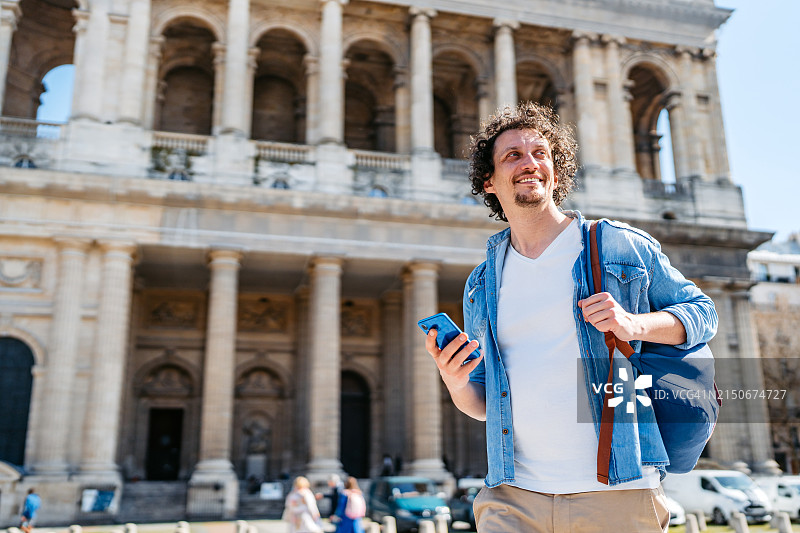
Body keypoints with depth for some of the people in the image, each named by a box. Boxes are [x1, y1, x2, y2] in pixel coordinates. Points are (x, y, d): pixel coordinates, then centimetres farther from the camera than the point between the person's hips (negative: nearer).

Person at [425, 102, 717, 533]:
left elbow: (701, 311, 9)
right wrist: (456, 385, -7)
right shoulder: (481, 286, 11)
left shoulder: (622, 247, 2)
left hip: (617, 495, -2)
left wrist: (636, 325, -11)